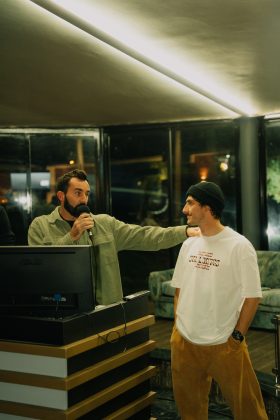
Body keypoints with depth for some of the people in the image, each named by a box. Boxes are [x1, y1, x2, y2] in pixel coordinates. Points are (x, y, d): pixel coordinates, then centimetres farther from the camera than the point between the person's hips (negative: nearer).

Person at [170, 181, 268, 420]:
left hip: (224, 344, -5)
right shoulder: (189, 245, 5)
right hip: (184, 341, 5)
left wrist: (237, 336, -10)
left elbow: (252, 296, -9)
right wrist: (178, 326, 9)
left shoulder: (239, 246, -12)